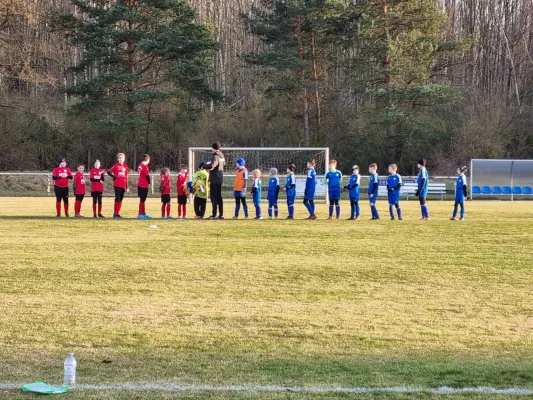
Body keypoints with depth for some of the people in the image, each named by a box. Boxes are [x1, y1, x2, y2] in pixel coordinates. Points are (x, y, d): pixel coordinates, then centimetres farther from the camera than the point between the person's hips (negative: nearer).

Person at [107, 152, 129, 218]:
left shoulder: (125, 166, 10)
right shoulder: (116, 166, -2)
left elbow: (126, 177, 13)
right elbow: (108, 172, -2)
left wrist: (127, 187, 12)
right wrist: (114, 177, -10)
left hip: (123, 185, 5)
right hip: (117, 185, -5)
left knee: (121, 199, 8)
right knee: (117, 199, -8)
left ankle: (118, 213, 14)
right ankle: (115, 213, -4)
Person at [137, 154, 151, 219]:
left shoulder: (140, 165, 10)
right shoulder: (145, 167, -16)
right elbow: (147, 176, -14)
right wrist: (149, 183, 3)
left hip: (140, 184, 9)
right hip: (144, 185, -9)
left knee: (142, 199, 15)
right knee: (142, 200, -5)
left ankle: (144, 213, 23)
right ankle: (140, 214, -5)